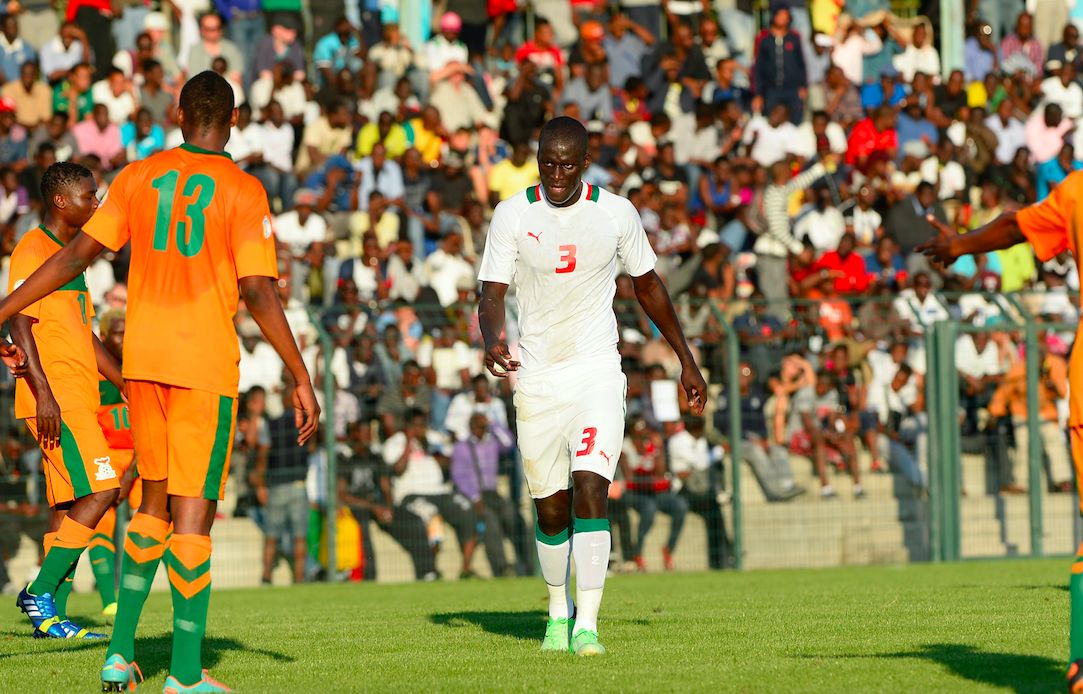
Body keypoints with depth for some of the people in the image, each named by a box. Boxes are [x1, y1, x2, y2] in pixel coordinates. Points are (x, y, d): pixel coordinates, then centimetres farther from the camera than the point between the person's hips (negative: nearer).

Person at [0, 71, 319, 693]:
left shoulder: (139, 178, 6)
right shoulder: (243, 191, -6)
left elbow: (77, 255, 2)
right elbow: (259, 293, -13)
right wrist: (303, 380, -10)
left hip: (143, 360, 4)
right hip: (206, 363, -4)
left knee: (156, 501, 17)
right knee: (193, 512, -3)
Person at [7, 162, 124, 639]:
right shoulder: (33, 250, -8)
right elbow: (20, 323, -16)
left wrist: (126, 384, 25)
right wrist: (44, 392, -23)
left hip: (77, 400, 9)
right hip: (53, 398, -9)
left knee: (69, 506, 5)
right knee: (100, 491, -15)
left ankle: (51, 617, 5)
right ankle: (40, 594, -13)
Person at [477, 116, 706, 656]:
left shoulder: (615, 214, -1)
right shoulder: (512, 216, -4)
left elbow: (647, 286, 12)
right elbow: (492, 292, -9)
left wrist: (686, 360, 16)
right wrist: (493, 342, -31)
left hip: (596, 373, -1)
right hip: (536, 378, 1)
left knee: (590, 490, -18)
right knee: (550, 507, 10)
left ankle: (587, 626, -21)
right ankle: (559, 610, 34)